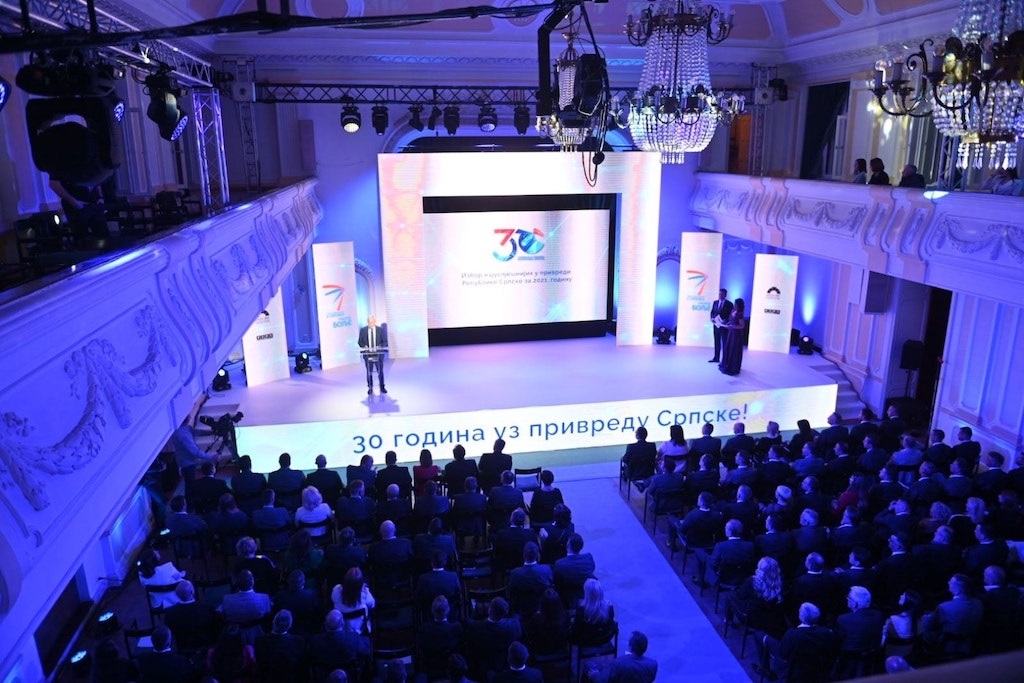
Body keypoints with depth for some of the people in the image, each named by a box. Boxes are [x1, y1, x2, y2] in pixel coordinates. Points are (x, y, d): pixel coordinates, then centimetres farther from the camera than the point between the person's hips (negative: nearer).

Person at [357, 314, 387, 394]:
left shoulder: (380, 329, 0)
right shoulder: (363, 330, 1)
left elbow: (384, 341, 2)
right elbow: (360, 342, 5)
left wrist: (380, 347, -16)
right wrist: (364, 346, -14)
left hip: (378, 353, 0)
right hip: (367, 354, 0)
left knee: (380, 371, 3)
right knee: (369, 372, 5)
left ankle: (382, 388, 14)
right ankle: (370, 388, 16)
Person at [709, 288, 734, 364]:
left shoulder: (729, 304, -6)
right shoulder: (715, 302, 9)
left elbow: (731, 315, -8)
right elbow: (712, 312, 11)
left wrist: (725, 320, -22)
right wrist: (712, 318, -8)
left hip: (724, 326, -5)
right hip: (716, 325, 5)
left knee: (724, 343, 0)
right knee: (717, 342, 12)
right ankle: (716, 358, 21)